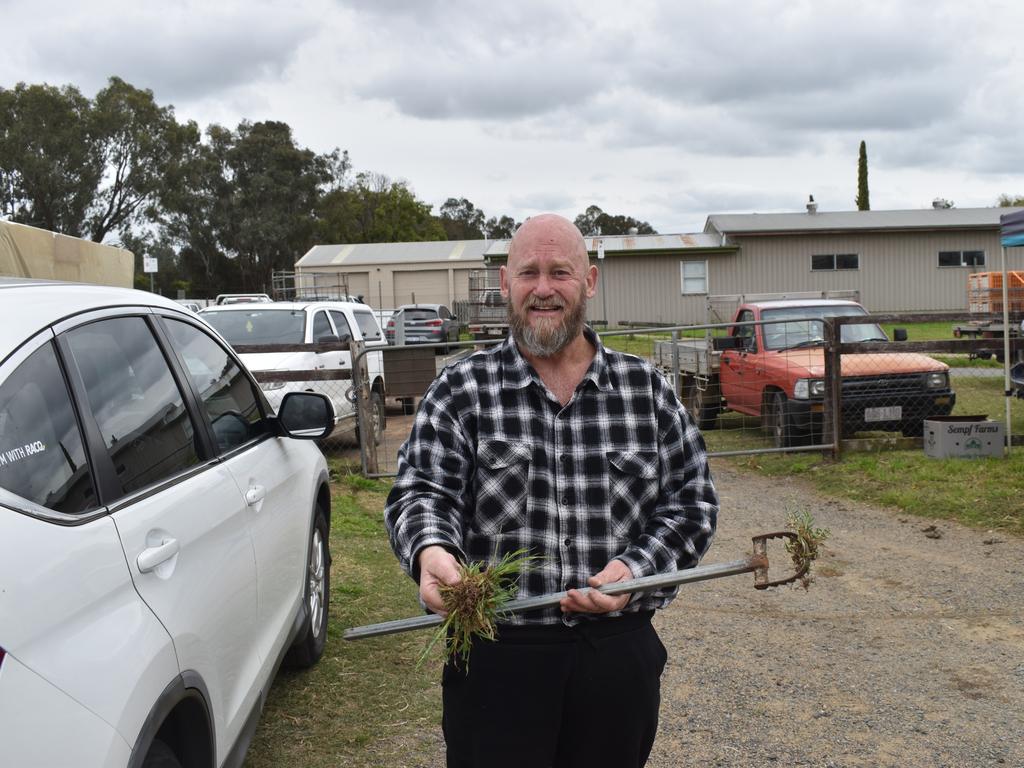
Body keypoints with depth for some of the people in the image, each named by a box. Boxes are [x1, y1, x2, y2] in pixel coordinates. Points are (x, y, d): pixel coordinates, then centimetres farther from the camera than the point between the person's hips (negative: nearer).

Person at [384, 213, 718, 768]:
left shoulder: (647, 389, 5)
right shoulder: (460, 390, 0)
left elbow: (691, 501, 5)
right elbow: (420, 492, -8)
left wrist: (634, 570, -13)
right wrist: (431, 551, -30)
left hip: (619, 656, 2)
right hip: (495, 659, -2)